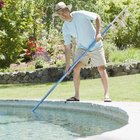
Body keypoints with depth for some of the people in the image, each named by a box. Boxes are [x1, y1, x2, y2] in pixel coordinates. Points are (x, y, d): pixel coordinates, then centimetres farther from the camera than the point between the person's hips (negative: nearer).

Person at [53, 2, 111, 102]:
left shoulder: (81, 15, -19)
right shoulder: (65, 28, -7)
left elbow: (97, 17, -11)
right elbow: (67, 47, -4)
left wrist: (98, 33, -24)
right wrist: (67, 65, -8)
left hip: (96, 46, -4)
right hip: (82, 48, 4)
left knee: (102, 69, -9)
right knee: (76, 69, -9)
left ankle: (106, 95, -2)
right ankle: (77, 96, 0)